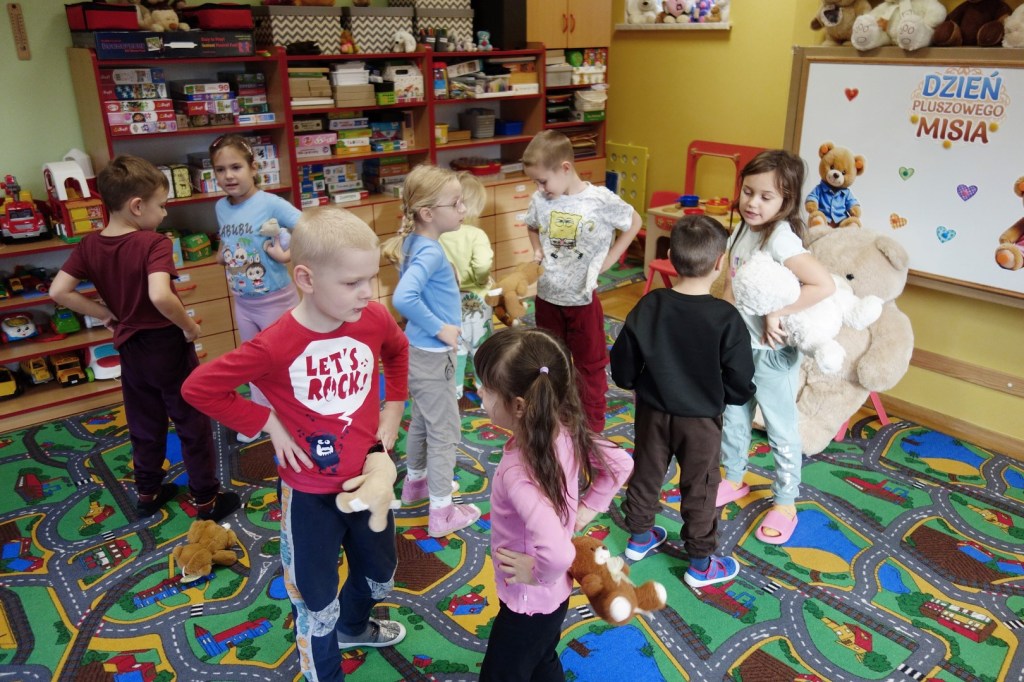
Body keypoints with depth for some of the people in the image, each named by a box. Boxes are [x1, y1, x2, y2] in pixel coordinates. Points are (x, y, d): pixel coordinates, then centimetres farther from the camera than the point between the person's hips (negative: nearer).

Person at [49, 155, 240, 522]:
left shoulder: (89, 245, -2)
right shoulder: (154, 244, -22)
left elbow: (58, 291, -4)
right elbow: (160, 296, -36)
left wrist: (106, 314, 4)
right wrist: (188, 325, -20)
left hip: (130, 349, 6)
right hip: (167, 345, -6)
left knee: (144, 426, 22)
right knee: (193, 424, 9)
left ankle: (147, 493, 36)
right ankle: (207, 499, 19)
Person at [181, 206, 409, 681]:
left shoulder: (374, 320, -14)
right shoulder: (275, 346, -27)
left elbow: (398, 352, 11)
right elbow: (199, 388, -15)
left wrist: (393, 407, 2)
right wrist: (269, 424, -17)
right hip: (311, 491, -5)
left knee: (379, 576, 27)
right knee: (317, 598, 14)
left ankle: (353, 626, 60)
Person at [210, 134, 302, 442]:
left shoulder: (270, 203, -20)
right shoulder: (221, 206, 0)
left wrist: (286, 255, -31)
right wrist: (222, 252, -1)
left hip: (275, 300, -6)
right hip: (242, 302, 6)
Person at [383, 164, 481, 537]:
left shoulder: (415, 243, 1)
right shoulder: (431, 252, -25)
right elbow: (403, 297, -39)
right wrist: (439, 328, -27)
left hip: (420, 351, 9)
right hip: (432, 356, -9)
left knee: (421, 421, 25)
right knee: (445, 432, 5)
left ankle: (415, 482, 45)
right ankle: (441, 513, 17)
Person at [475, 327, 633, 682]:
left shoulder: (518, 473, -39)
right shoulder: (566, 432, -16)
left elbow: (557, 553, -49)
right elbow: (621, 463, -1)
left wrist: (538, 574, -28)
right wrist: (586, 509, 0)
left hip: (529, 601, -7)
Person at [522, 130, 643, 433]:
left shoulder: (601, 200, -17)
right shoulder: (540, 200, -6)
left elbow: (634, 223, 0)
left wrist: (608, 259, -4)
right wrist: (538, 251, -2)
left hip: (582, 298, -4)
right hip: (547, 297, 4)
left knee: (590, 366, 12)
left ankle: (593, 428, 27)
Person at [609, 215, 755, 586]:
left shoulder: (649, 306, -15)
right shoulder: (726, 318, -23)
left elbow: (622, 363, -7)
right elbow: (740, 382, -17)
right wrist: (728, 396, 5)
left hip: (653, 412, 3)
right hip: (701, 419, -3)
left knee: (646, 474, 22)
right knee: (699, 490, 14)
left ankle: (639, 538, 43)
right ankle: (701, 565, 30)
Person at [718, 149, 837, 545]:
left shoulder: (782, 239, -24)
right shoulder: (741, 232, 1)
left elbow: (825, 286, -35)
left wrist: (777, 313, -28)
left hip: (772, 353, -7)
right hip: (738, 346, 7)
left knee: (781, 430, 10)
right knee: (733, 419, 21)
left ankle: (785, 504, 28)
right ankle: (734, 480, 42)